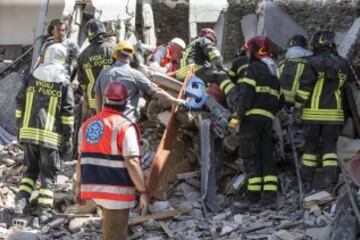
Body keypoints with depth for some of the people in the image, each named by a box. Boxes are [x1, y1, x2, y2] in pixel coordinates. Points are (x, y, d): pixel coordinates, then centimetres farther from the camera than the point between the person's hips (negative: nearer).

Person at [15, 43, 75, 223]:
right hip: (50, 135, -3)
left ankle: (21, 201, 6)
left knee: (30, 169, 19)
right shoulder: (64, 81, -1)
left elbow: (20, 103, 11)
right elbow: (67, 112, -4)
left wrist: (21, 127, 19)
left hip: (29, 132, 3)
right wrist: (68, 137, 0)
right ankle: (44, 210, 3)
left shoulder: (32, 76, 8)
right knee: (48, 174, 6)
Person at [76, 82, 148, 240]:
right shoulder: (125, 126, -13)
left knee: (109, 227, 27)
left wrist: (79, 185, 23)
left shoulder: (87, 124, 7)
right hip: (117, 191, -7)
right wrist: (143, 192, -14)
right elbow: (132, 163, -20)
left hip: (93, 187, 7)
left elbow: (82, 158, 13)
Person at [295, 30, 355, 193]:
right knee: (330, 147, 7)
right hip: (334, 113, 2)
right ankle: (331, 182, -3)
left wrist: (298, 107, 1)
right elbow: (353, 82, 20)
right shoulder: (343, 64, 5)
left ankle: (307, 183, 12)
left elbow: (304, 87, -9)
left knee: (310, 146, 9)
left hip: (312, 113, -2)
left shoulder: (313, 63, -8)